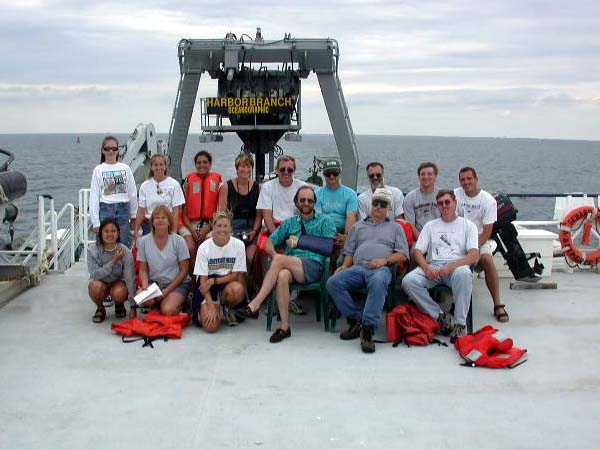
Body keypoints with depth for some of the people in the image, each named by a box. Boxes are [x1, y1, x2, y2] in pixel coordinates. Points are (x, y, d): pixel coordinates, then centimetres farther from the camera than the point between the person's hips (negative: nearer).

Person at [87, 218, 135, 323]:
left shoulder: (125, 251, -19)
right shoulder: (92, 250, -18)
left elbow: (130, 277, -20)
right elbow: (94, 275, -25)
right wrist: (113, 261, -35)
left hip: (118, 283, 0)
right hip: (102, 282, 1)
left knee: (118, 293, -34)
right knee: (96, 285, -34)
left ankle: (119, 305, 4)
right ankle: (100, 309, -2)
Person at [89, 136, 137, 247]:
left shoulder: (126, 168, 6)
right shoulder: (98, 170, 2)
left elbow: (133, 194, 11)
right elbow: (94, 197, 1)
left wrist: (134, 215, 11)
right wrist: (96, 222, -4)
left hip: (123, 209, 2)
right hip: (105, 210, -1)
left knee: (124, 245, 2)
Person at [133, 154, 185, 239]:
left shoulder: (174, 184, 0)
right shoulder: (144, 186, 6)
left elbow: (176, 211, -3)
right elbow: (141, 211, 5)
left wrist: (174, 231, -9)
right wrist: (136, 230, -1)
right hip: (149, 225, 2)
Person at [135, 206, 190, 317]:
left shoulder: (178, 241, -6)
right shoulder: (143, 241, 0)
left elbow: (184, 270, -5)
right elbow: (143, 269, 4)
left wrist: (167, 290, -12)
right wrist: (144, 284, -17)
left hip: (177, 283, -2)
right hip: (154, 282, 3)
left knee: (168, 310, -28)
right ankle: (158, 303, 3)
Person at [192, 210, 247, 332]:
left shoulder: (238, 245, -9)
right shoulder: (204, 247, -10)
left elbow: (235, 275, -5)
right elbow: (203, 279, -10)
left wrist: (213, 281, -19)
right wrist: (211, 306, -20)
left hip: (228, 282, 1)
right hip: (207, 286, -1)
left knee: (237, 290, -37)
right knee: (210, 326, -22)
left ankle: (228, 309, 0)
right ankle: (202, 310, 16)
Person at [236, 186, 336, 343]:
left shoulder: (325, 221, 17)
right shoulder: (290, 223, 28)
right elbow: (269, 243, 21)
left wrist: (301, 242, 0)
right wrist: (274, 255, -2)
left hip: (313, 266, -3)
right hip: (290, 265, 3)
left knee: (280, 260, -31)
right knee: (282, 275, -35)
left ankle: (254, 305, -28)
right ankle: (284, 326, -30)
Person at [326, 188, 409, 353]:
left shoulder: (395, 227, 24)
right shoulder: (358, 226, 32)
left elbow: (403, 254, 12)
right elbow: (349, 252, 26)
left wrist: (385, 260, -6)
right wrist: (345, 265, 5)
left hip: (381, 268, -3)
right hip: (357, 267, 3)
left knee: (378, 282, -42)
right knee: (333, 282, -27)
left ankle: (368, 329, -40)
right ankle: (356, 319, -17)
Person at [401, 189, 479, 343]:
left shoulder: (467, 225, 14)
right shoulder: (430, 225, 24)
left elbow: (474, 255, -1)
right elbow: (417, 251, 12)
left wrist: (450, 267, -17)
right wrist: (427, 268, -11)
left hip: (457, 266, -3)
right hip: (432, 266, 3)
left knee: (463, 273, -40)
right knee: (408, 281, -28)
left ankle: (460, 323, -29)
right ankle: (440, 316, -17)